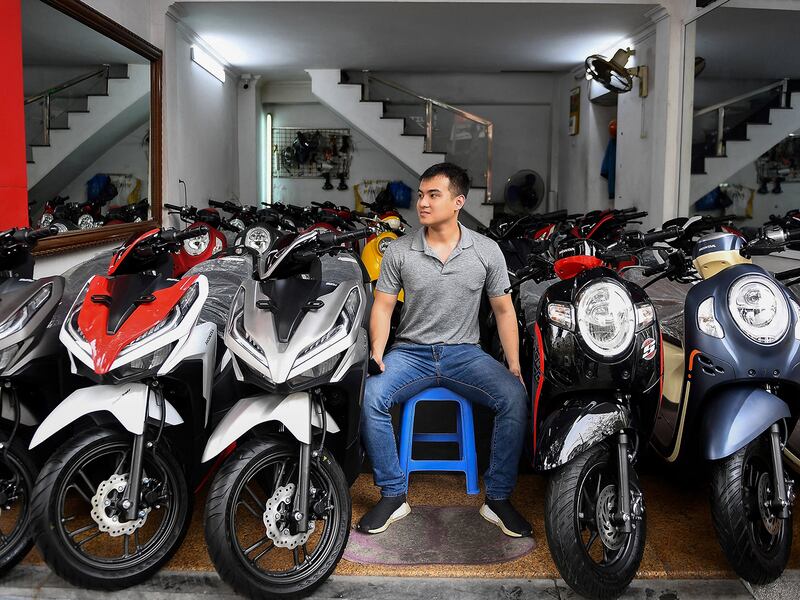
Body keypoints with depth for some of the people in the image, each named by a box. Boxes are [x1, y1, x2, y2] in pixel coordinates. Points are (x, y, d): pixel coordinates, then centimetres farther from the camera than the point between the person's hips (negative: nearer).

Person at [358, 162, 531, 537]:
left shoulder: (486, 251, 1)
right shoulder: (398, 251, 0)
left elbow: (503, 310, 5)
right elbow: (382, 306, 3)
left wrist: (514, 365, -4)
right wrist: (376, 352, -14)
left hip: (464, 352, 0)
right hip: (411, 351, 0)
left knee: (515, 397, -26)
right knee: (369, 397, -28)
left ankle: (498, 499, -9)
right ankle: (393, 496, -10)